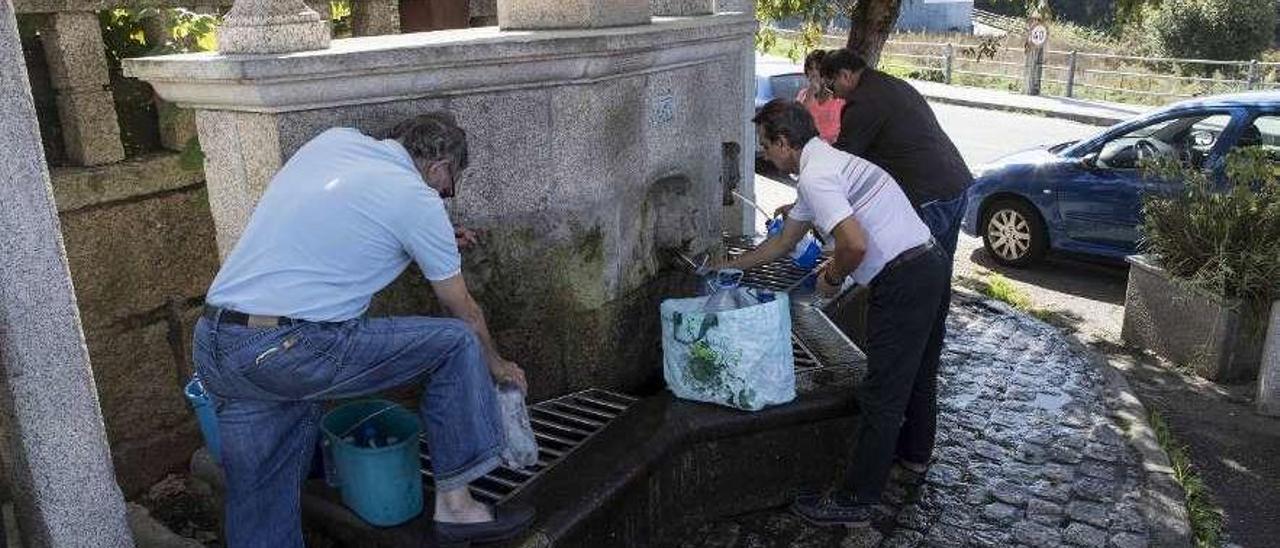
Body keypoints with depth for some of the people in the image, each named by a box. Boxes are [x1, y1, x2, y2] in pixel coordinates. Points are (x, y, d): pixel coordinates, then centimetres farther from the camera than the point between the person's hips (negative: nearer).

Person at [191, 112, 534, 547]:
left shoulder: (334, 139, 14)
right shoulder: (418, 200, -4)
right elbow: (464, 312, 8)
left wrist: (437, 238, 35)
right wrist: (495, 363, 27)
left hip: (210, 346, 8)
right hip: (292, 352, -8)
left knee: (260, 511, 17)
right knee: (457, 344, 4)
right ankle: (454, 504, 12)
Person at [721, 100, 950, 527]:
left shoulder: (815, 177, -16)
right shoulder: (828, 164, 18)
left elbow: (855, 244, -29)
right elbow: (783, 242, 27)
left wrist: (832, 278, -8)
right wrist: (730, 266, 32)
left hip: (903, 281, -11)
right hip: (932, 264, 11)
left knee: (882, 393, -3)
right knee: (915, 365, 29)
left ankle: (854, 502, 7)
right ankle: (914, 447, 52)